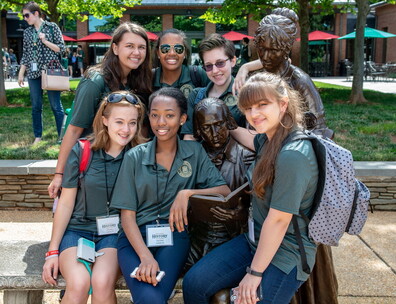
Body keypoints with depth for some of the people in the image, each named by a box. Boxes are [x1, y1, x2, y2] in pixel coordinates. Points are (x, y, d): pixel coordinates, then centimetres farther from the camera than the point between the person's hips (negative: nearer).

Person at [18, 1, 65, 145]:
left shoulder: (52, 27, 1)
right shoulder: (27, 32, 12)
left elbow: (61, 48, -2)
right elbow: (25, 55, 14)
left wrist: (45, 41, -12)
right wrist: (21, 73, 10)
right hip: (33, 73, 4)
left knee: (56, 105, -3)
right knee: (36, 106, 6)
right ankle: (38, 136, 15)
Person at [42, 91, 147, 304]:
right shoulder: (81, 151, -4)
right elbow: (66, 203, 1)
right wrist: (53, 251, 0)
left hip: (115, 232, 0)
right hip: (77, 229, 0)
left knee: (102, 282, -29)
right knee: (79, 283, -29)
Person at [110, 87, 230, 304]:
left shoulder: (195, 152, 6)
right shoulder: (135, 157, 3)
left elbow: (224, 191, 1)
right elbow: (127, 215, -1)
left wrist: (188, 193, -15)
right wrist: (146, 256, -16)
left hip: (173, 237, 1)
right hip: (136, 237, 0)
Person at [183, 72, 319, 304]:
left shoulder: (293, 154, -26)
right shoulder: (268, 139, 1)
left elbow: (278, 220, -22)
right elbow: (249, 141, 27)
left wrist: (255, 272, -15)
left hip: (285, 253, -8)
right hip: (255, 240, 8)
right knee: (193, 284, -1)